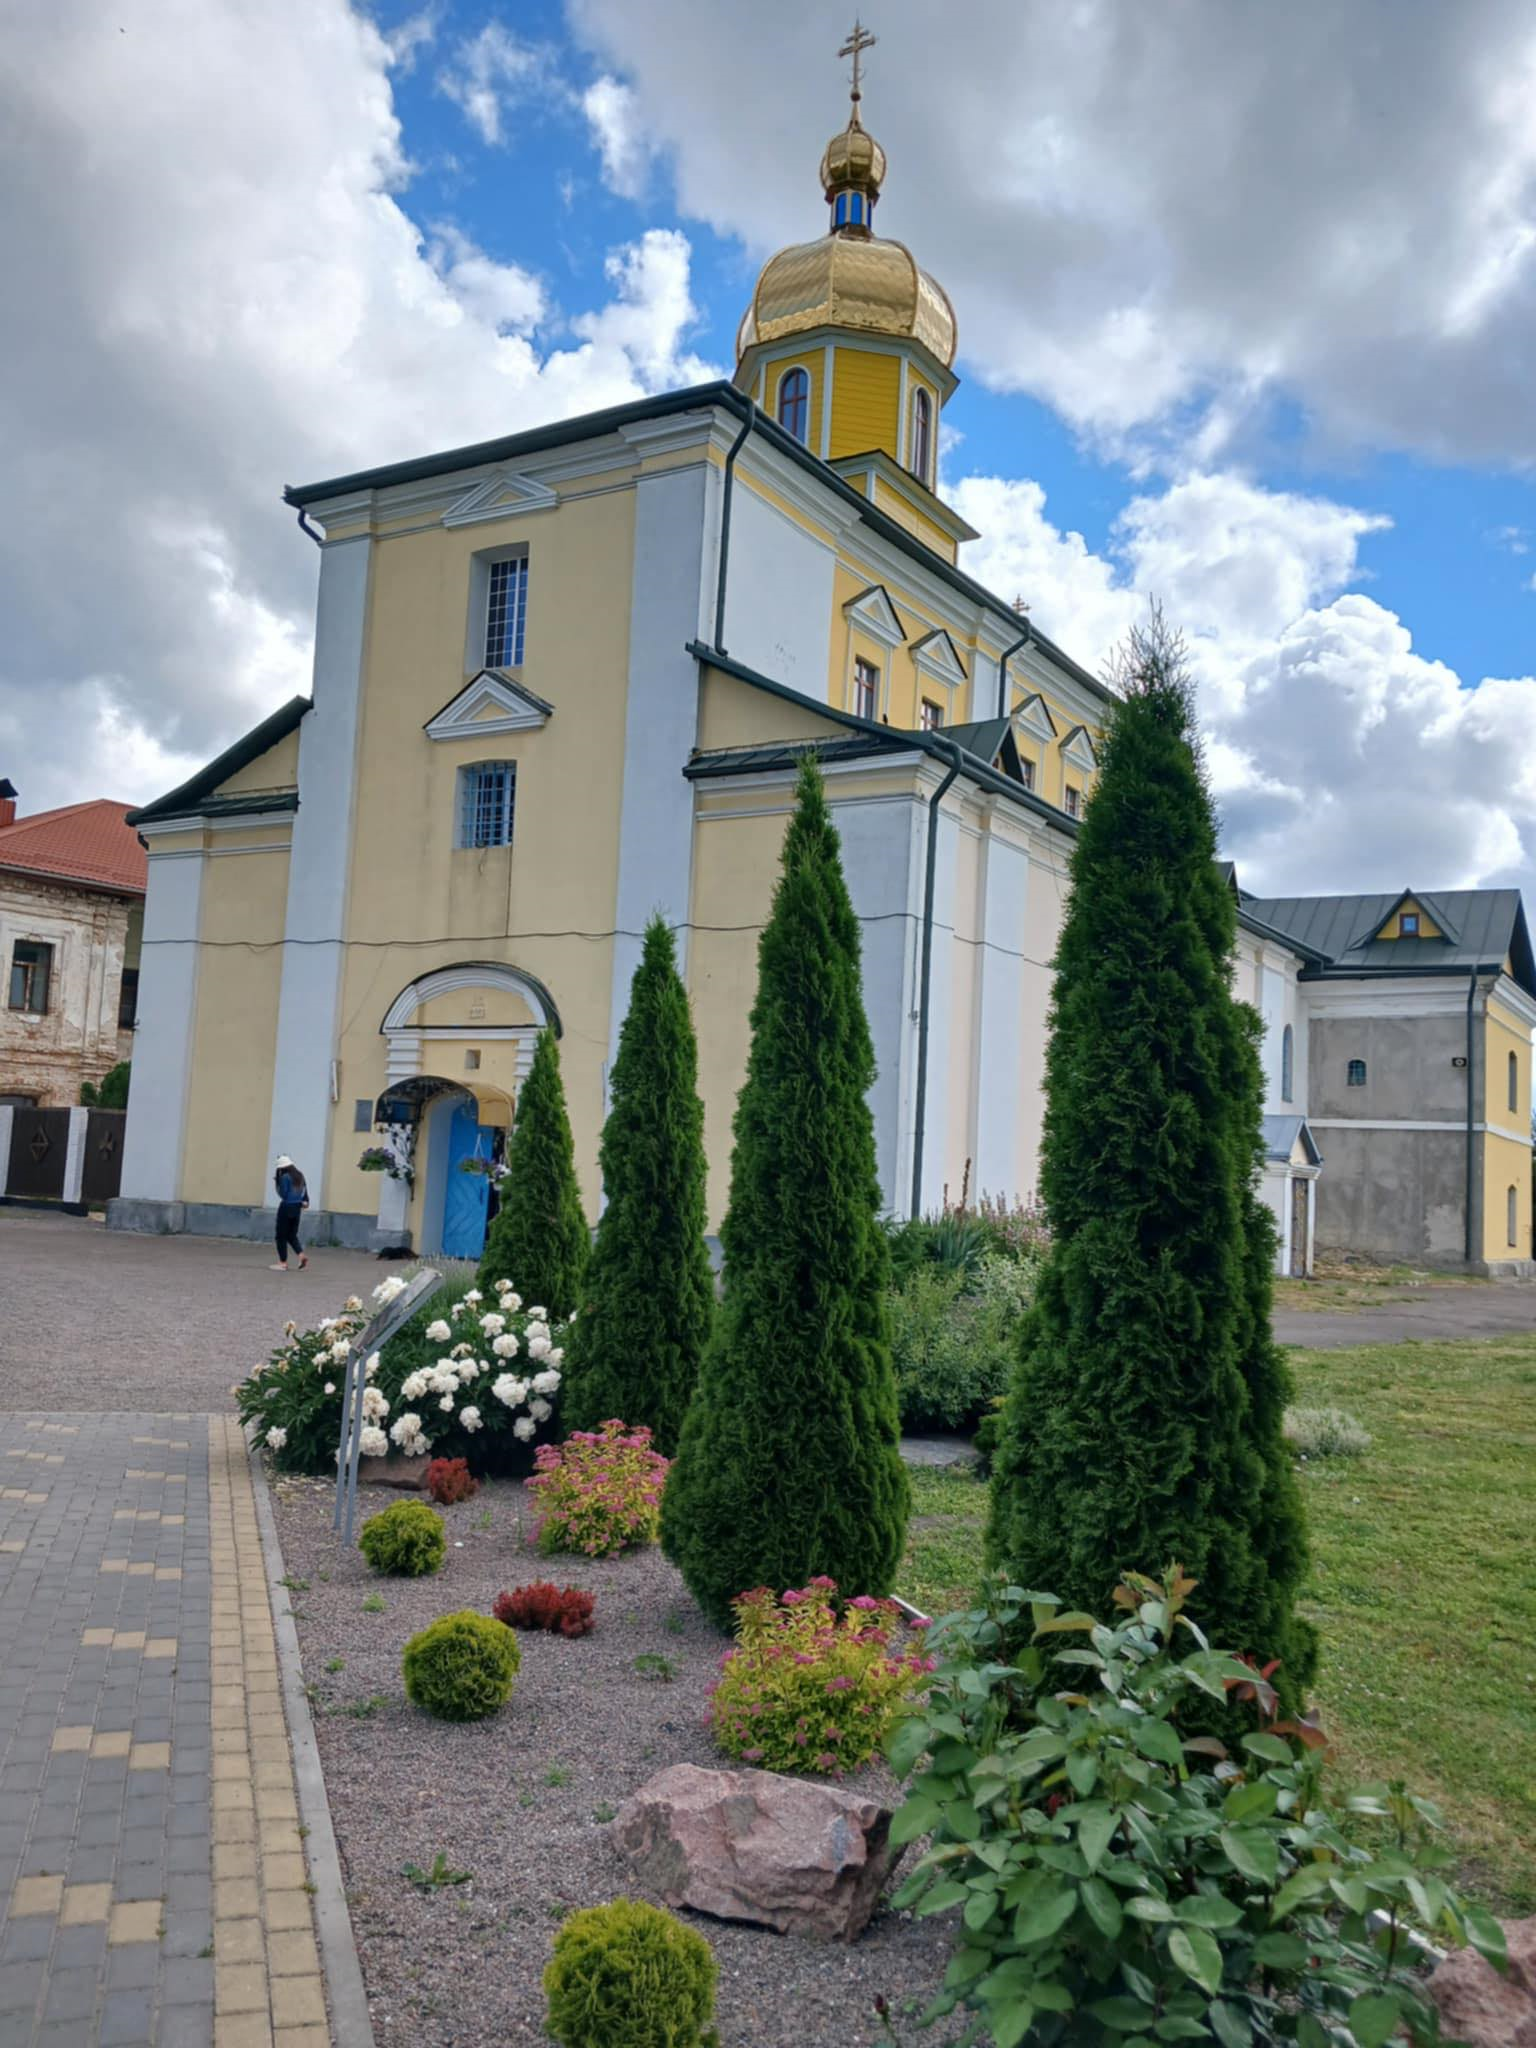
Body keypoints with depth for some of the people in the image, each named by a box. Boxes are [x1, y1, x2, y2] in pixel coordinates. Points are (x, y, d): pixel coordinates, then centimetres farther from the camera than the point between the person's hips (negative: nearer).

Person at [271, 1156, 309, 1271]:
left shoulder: (285, 1177, -14)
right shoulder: (300, 1176, 9)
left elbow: (283, 1194, -14)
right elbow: (304, 1190, 11)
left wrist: (277, 1182, -5)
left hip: (286, 1208, -7)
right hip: (296, 1208, 7)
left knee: (281, 1236, 3)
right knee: (292, 1235, 15)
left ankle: (283, 1263, 3)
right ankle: (302, 1254, -4)